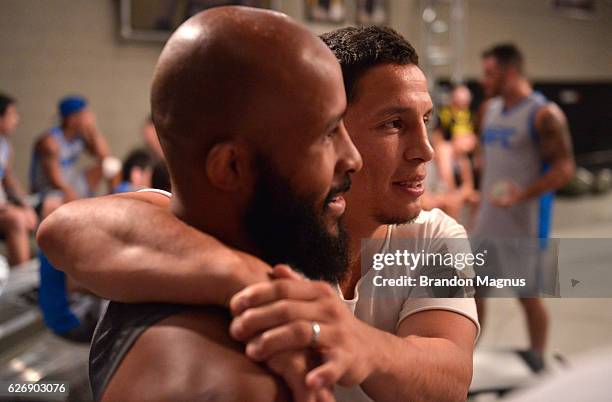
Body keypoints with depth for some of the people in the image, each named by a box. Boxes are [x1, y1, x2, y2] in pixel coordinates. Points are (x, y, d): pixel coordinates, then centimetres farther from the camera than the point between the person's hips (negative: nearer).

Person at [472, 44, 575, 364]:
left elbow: (564, 168, -17)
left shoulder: (544, 115, -14)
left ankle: (537, 363, 20)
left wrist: (523, 194, -29)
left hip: (524, 221, -7)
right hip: (488, 218, 7)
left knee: (528, 294, 4)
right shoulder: (489, 109, 9)